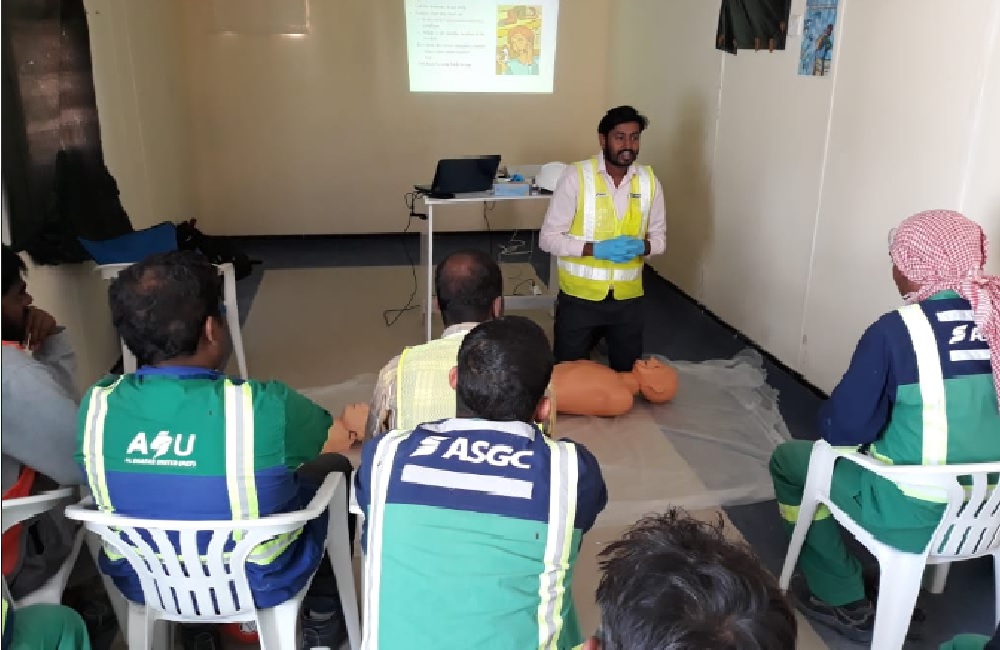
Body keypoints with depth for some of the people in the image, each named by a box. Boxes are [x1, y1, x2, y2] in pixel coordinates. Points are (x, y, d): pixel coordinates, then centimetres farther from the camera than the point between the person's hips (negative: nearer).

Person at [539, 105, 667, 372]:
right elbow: (548, 237, -11)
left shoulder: (649, 180, 0)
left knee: (628, 373, 17)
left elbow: (659, 237, 8)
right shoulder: (576, 176, -12)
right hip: (579, 297, -3)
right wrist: (596, 249, -23)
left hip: (627, 298, 3)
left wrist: (641, 246, -14)